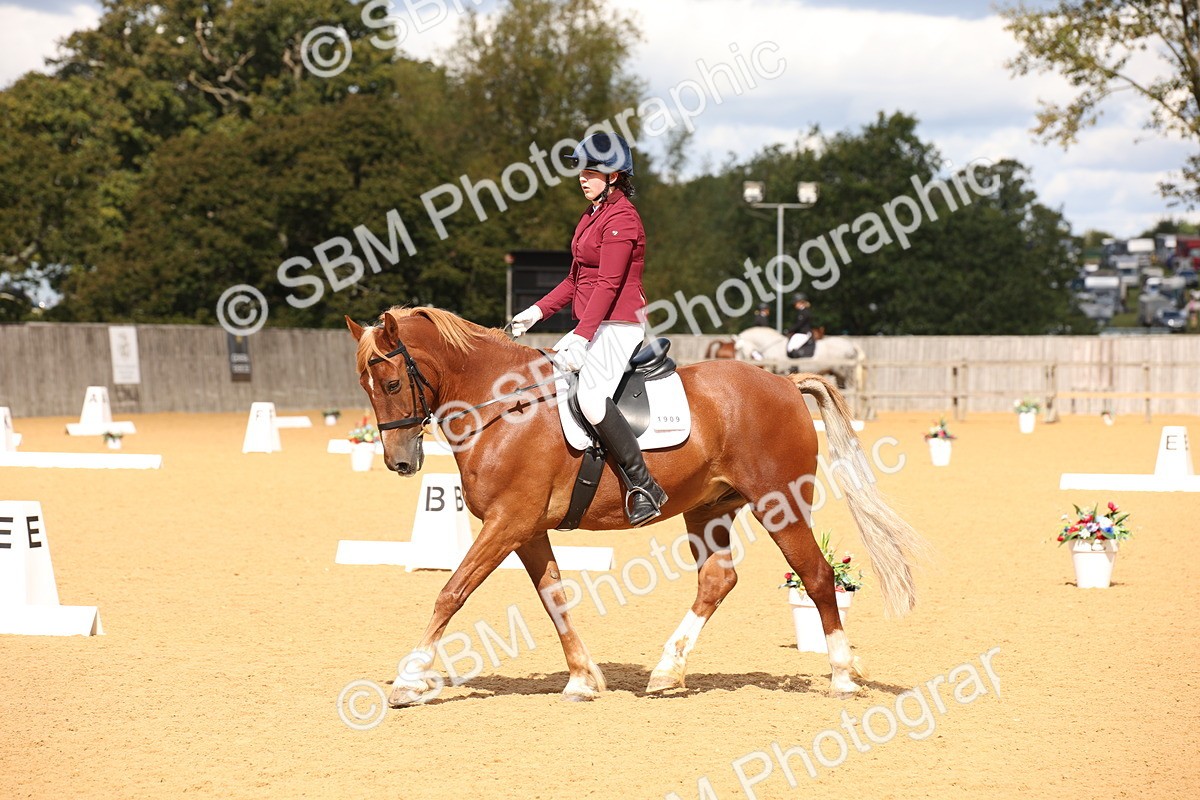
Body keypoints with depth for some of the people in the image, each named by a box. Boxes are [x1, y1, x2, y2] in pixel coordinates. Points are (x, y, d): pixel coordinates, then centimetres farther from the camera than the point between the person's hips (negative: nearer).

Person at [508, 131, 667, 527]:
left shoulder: (621, 219, -14)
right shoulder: (592, 216, 17)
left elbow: (608, 285, -22)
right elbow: (576, 281, 23)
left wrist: (580, 338, -28)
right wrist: (537, 312, 13)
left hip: (618, 325, -11)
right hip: (593, 327, 11)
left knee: (591, 399, -30)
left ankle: (644, 486, -25)